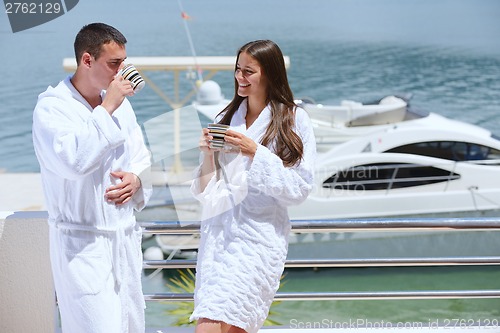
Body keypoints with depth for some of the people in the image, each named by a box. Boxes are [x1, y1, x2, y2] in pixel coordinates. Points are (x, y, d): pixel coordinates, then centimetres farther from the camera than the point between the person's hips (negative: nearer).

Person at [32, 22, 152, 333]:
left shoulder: (120, 103, 8)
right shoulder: (52, 107, -12)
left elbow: (142, 157, 18)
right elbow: (73, 160, -28)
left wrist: (136, 178, -5)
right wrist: (106, 109, -21)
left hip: (126, 237, 7)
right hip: (83, 245, -7)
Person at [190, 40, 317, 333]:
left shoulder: (294, 120, -1)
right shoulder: (225, 119, 11)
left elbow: (299, 188, -6)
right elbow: (206, 193, 13)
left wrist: (255, 152, -13)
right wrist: (208, 154, -5)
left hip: (259, 235, -5)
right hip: (217, 233, 5)